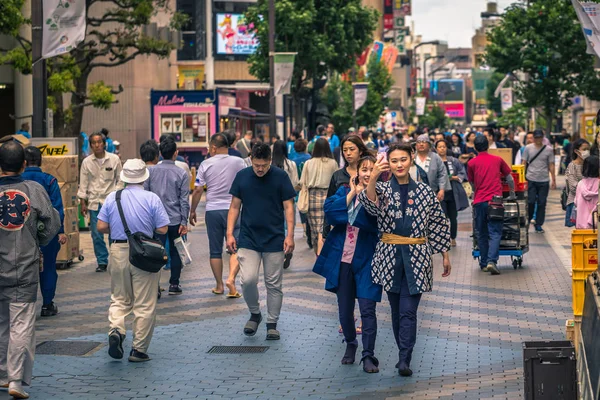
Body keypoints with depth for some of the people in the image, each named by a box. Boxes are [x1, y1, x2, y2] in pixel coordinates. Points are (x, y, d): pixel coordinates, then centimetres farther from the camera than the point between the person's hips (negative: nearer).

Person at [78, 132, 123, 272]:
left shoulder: (114, 159, 1)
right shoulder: (87, 162, 3)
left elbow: (120, 180, 8)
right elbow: (83, 183, 7)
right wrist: (82, 202, 3)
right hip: (94, 202, 1)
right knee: (97, 235, 1)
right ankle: (102, 262, 10)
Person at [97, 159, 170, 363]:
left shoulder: (112, 198, 1)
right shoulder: (152, 199, -6)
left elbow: (101, 227, -1)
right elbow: (163, 229, -7)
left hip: (118, 252, 3)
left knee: (119, 298, 17)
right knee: (145, 304, 5)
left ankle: (116, 329, -10)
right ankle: (139, 349, 7)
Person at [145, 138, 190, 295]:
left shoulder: (151, 171, 0)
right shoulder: (181, 173, -3)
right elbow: (184, 200, -4)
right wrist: (184, 222, -1)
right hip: (175, 219, 0)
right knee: (175, 252, 12)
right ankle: (174, 284, 14)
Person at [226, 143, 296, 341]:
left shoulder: (280, 177, -3)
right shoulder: (242, 176, 2)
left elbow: (288, 207, -1)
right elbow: (235, 207, 7)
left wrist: (290, 235, -10)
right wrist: (229, 233, 0)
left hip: (274, 240, -1)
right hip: (248, 239, 1)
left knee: (274, 284, 4)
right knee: (248, 279, -12)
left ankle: (272, 324, 17)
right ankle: (255, 313, 14)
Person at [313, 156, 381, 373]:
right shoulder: (344, 190, 7)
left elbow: (373, 222, -21)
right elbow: (329, 211, -10)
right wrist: (352, 194, -11)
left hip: (366, 260, -4)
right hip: (342, 259, 4)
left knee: (367, 309, -9)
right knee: (345, 309, 13)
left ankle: (368, 355, -2)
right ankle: (350, 345, 36)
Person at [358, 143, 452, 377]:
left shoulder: (424, 191, 3)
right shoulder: (382, 189, 1)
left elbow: (439, 224, 10)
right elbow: (369, 203, -22)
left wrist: (445, 256, 12)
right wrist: (373, 178, -39)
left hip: (416, 257, -1)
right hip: (390, 256, 1)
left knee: (408, 310, -8)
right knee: (396, 309, 9)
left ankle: (404, 360, -10)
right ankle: (403, 353, 22)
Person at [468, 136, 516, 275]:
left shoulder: (472, 163, 6)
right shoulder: (498, 160, 8)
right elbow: (510, 178, 15)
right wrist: (512, 193, 31)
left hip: (479, 201, 1)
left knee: (481, 234, 11)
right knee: (495, 233, -3)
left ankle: (484, 263, 13)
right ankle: (492, 261, -19)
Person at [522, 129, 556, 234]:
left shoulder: (548, 150, 4)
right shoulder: (528, 148, 3)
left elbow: (551, 165, 8)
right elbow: (524, 163, 5)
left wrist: (554, 180, 4)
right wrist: (523, 178, -2)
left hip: (544, 180, 1)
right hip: (531, 180, -1)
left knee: (542, 203, 3)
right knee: (531, 201, -7)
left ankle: (538, 225, 11)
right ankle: (528, 220, 15)